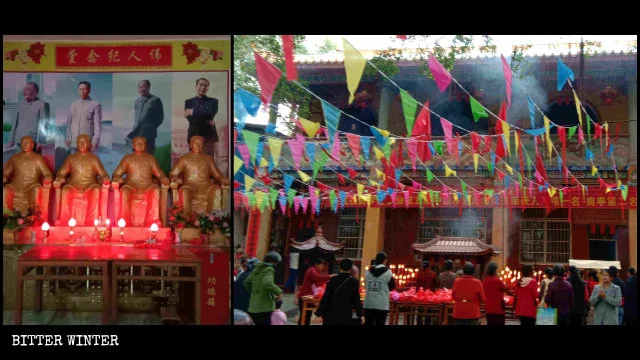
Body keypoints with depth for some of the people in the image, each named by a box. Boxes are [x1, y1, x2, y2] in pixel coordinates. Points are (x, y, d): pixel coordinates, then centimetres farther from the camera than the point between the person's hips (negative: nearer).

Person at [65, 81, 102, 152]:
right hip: (74, 141, 4)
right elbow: (69, 122, 16)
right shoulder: (73, 105, 14)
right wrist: (67, 138, 9)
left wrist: (95, 141, -14)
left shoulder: (95, 105, -1)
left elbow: (98, 124, -6)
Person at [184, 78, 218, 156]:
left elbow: (210, 114, -9)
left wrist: (193, 112, -6)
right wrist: (207, 120, -10)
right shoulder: (189, 102, 12)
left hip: (209, 136, -1)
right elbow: (190, 119, -3)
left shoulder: (213, 101, 11)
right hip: (194, 136, 1)